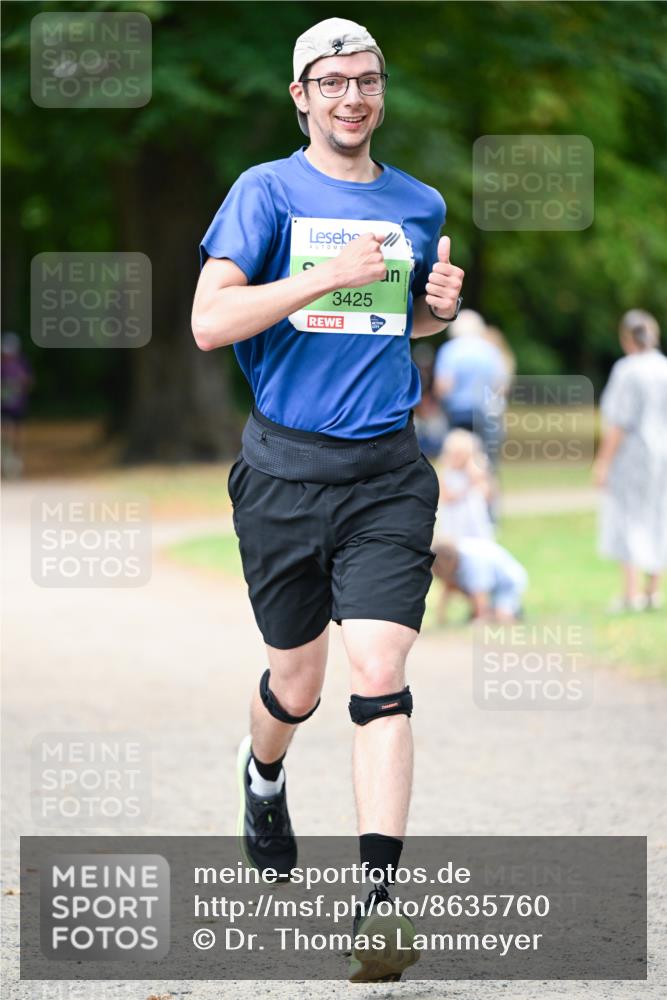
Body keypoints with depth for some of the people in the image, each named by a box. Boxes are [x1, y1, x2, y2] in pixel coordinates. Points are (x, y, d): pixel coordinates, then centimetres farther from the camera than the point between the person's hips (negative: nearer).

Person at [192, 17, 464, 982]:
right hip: (286, 469, -1)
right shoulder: (267, 191, -1)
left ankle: (377, 907, -16)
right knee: (297, 682, 11)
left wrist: (439, 305, 5)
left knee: (380, 676, -13)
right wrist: (329, 275, -18)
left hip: (387, 475, 1)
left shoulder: (419, 206, 11)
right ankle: (263, 774, 47)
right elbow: (209, 322, -11)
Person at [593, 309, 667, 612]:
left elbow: (619, 422, -18)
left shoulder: (628, 371, -16)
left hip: (631, 457, -6)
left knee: (627, 522, 0)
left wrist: (603, 462, -13)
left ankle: (631, 593, -5)